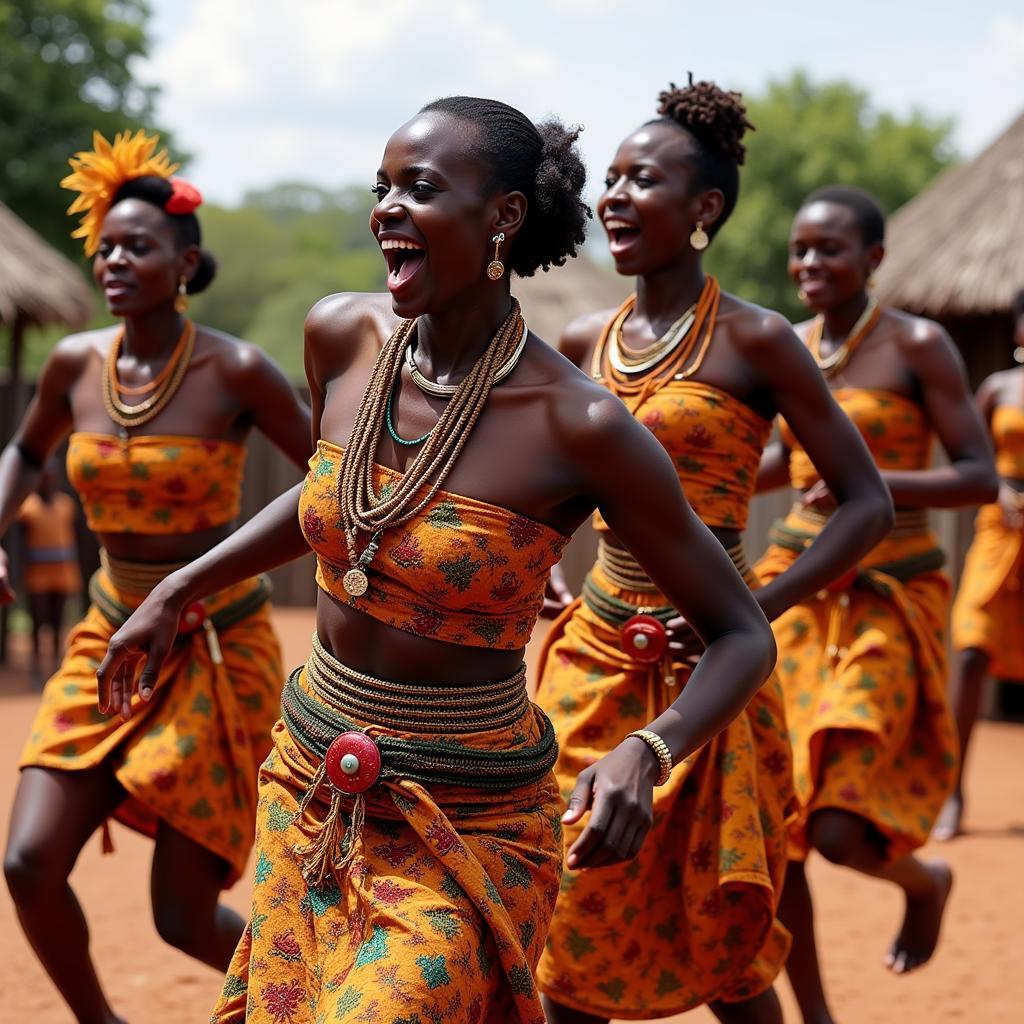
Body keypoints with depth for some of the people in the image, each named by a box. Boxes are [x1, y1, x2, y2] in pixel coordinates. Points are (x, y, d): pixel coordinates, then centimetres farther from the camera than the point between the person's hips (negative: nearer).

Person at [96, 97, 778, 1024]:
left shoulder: (579, 425, -20)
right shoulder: (344, 336, -4)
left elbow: (743, 636, -13)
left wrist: (647, 752, -30)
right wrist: (176, 593, 18)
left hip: (466, 829, -6)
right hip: (308, 787, 6)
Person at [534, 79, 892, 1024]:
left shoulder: (753, 341, -10)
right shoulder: (586, 342, 6)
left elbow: (869, 504, -10)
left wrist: (757, 609, -19)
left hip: (703, 664, -5)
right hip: (595, 650, 5)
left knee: (716, 930, 6)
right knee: (577, 915, 9)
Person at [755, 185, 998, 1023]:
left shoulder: (918, 345, -8)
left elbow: (982, 478, -11)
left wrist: (871, 483, -25)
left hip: (890, 600, -5)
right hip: (797, 586, 5)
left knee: (839, 829, -13)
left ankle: (925, 880, 24)